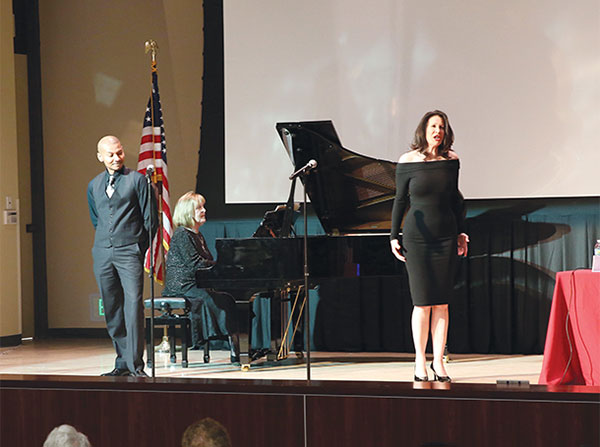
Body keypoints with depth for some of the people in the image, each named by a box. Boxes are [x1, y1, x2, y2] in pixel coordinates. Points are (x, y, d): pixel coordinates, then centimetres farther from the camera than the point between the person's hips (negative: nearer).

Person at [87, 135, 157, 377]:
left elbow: (149, 218, 3)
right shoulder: (94, 186, 15)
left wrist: (139, 248, 5)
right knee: (112, 311, 5)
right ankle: (122, 362, 11)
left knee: (133, 305, -14)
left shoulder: (137, 180, 2)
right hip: (102, 253, 5)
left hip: (129, 251, -5)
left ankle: (135, 365, -14)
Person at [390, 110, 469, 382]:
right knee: (423, 302, -4)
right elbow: (400, 200, 2)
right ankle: (420, 362, 6)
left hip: (446, 237, 3)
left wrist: (461, 232, 14)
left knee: (442, 303, 2)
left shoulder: (451, 160, 5)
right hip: (417, 238, -3)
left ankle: (438, 362, 8)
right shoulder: (408, 161, -3)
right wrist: (394, 237, 0)